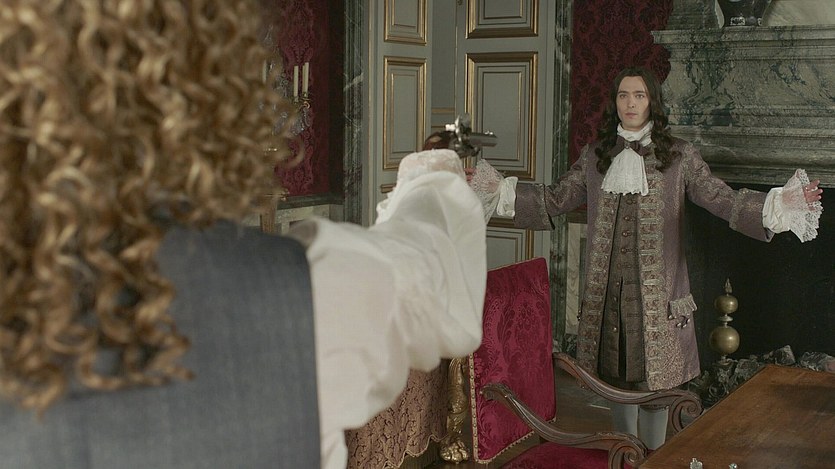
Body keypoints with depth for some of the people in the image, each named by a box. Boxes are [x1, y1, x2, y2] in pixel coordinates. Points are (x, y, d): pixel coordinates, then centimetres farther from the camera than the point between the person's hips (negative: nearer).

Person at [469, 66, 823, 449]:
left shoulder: (678, 156, 0)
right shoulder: (595, 157, 9)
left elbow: (722, 200, -4)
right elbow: (554, 200, 12)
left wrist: (780, 202, -19)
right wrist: (500, 189, 6)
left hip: (657, 289, -2)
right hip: (608, 288, 3)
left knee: (653, 375, 2)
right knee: (617, 375, 10)